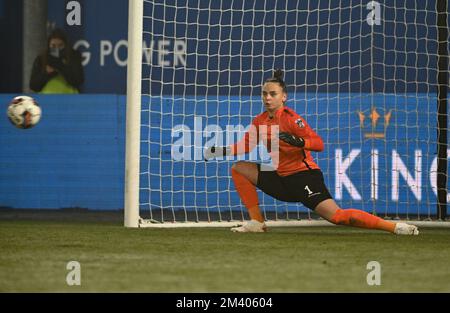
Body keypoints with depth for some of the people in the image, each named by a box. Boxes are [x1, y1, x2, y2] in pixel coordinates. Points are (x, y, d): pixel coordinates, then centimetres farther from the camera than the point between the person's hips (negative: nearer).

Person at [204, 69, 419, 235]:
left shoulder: (290, 119, -16)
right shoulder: (260, 121, 6)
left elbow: (319, 144, -23)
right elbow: (247, 145, 17)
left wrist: (298, 141, -41)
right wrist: (220, 151, 7)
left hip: (304, 177, -8)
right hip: (281, 178, 8)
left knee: (336, 216, -23)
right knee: (239, 169, 8)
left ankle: (394, 227, -24)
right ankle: (257, 223, 9)